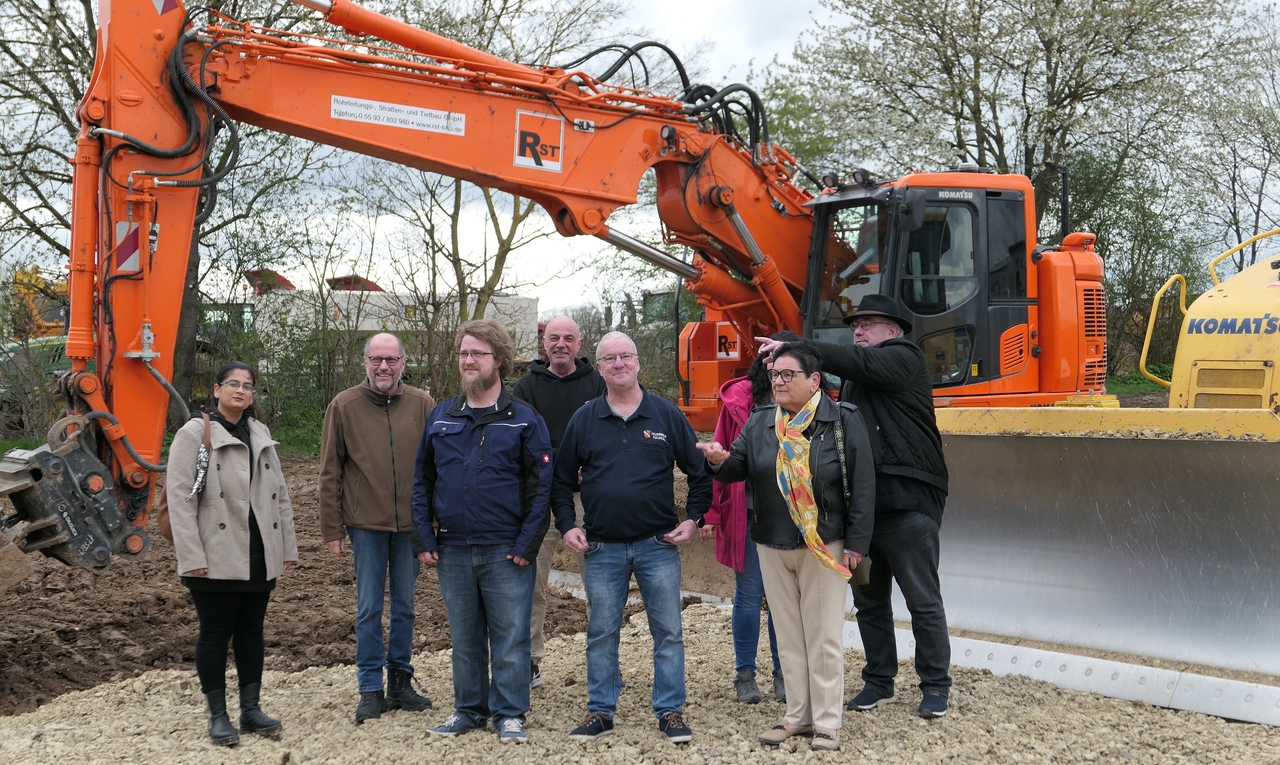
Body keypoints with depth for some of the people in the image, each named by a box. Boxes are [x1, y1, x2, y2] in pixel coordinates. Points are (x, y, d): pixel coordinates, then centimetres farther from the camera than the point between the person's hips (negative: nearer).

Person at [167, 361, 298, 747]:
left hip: (259, 558, 5)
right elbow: (179, 498, -11)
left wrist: (288, 547, 10)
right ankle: (218, 715, 13)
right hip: (217, 560, -5)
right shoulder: (195, 434, -5)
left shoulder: (261, 435, 12)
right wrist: (192, 557, -16)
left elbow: (279, 494, 14)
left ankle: (251, 708, 22)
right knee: (215, 634, 3)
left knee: (251, 631, 12)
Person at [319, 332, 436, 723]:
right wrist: (332, 529, -2)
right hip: (366, 524, -1)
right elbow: (330, 472, 1)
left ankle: (401, 682, 22)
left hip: (410, 525, 1)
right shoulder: (344, 406, 0)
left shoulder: (422, 405, 2)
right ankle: (371, 689, 12)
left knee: (405, 606, 11)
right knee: (369, 609, 3)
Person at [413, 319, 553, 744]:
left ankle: (510, 714, 14)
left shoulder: (524, 420, -2)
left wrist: (526, 545, -12)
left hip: (505, 552, -3)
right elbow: (422, 481, 11)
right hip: (452, 552, 4)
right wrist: (425, 539, 3)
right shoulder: (440, 418, 9)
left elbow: (540, 486, -6)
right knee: (464, 638, 13)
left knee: (510, 637, 2)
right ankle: (468, 709, 25)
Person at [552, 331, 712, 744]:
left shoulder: (667, 415, 2)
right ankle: (600, 711, 19)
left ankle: (670, 711, 13)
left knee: (668, 631, 3)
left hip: (658, 544, -1)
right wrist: (567, 525, 2)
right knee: (601, 633, 8)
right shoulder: (584, 419, 5)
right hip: (601, 548, 1)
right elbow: (561, 479, 12)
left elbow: (699, 472, 8)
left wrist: (693, 518, -1)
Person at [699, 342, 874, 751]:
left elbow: (862, 486, -8)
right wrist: (719, 461, -18)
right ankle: (798, 715, 23)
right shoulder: (759, 423, 5)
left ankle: (827, 722, 11)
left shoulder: (843, 421, -8)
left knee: (823, 637, 1)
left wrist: (855, 545, -10)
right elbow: (739, 468, 7)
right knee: (788, 635, 12)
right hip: (772, 546, 5)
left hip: (824, 545, -4)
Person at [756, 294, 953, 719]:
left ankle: (935, 687, 8)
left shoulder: (903, 358, -3)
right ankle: (879, 683, 22)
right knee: (869, 600, 12)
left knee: (923, 600, -1)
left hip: (907, 502, -8)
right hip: (861, 504, 8)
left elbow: (861, 363, -19)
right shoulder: (853, 381, 23)